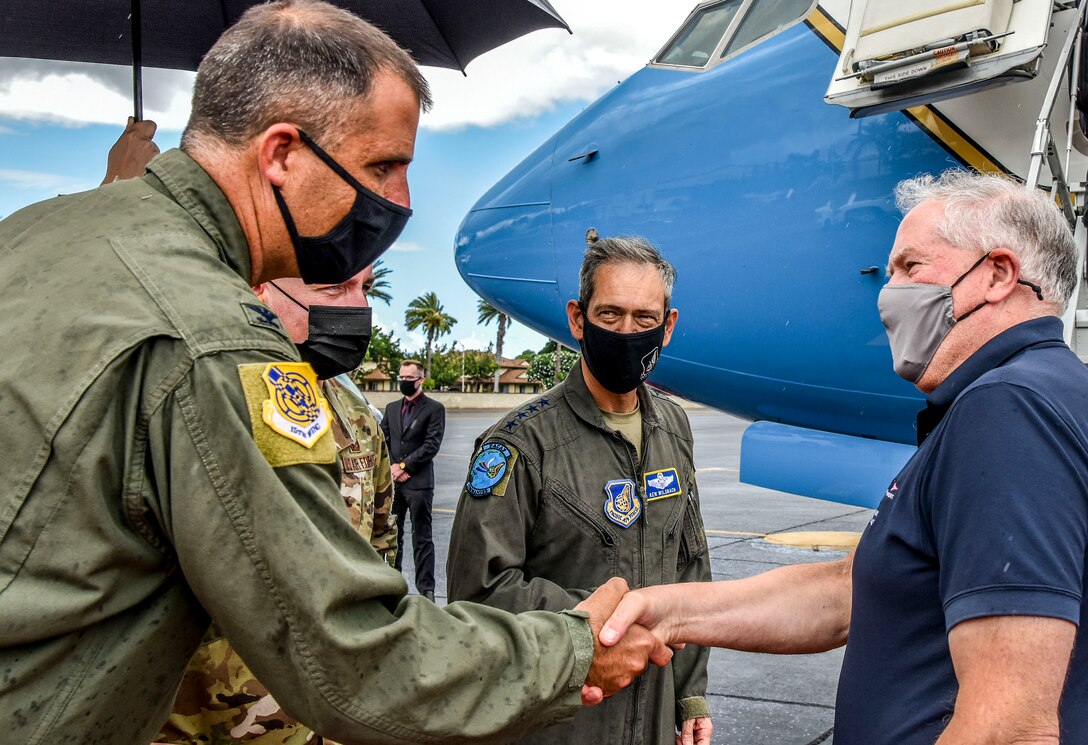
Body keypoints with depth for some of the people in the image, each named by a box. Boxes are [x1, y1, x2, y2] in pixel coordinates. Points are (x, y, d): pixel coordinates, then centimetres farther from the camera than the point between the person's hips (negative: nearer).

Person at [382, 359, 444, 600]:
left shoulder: (434, 409, -2)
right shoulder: (391, 408, 15)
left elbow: (432, 445, -10)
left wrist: (403, 465, -12)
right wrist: (391, 467, -4)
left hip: (419, 483, -5)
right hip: (392, 481, 5)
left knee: (421, 537, -1)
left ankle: (426, 587, 5)